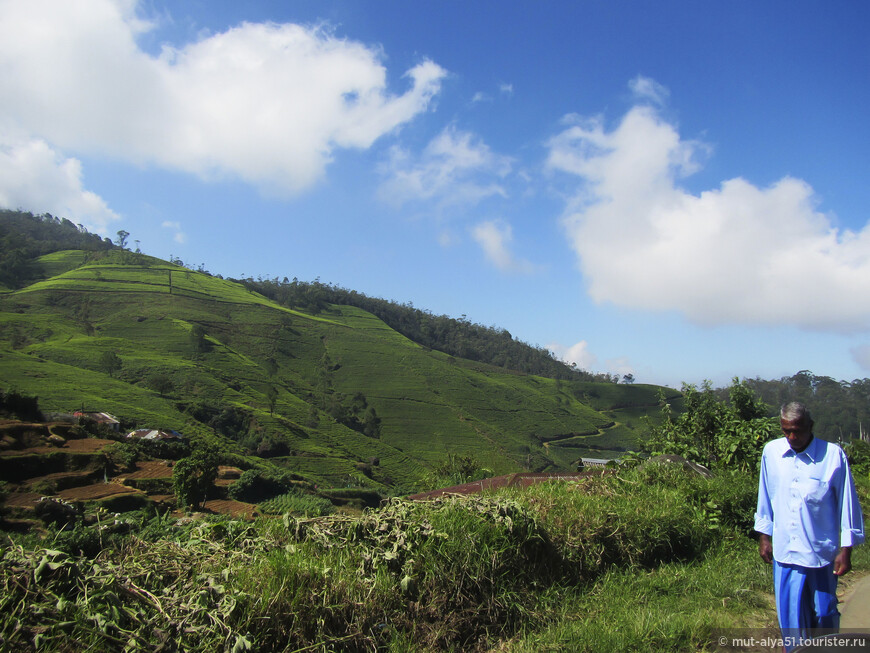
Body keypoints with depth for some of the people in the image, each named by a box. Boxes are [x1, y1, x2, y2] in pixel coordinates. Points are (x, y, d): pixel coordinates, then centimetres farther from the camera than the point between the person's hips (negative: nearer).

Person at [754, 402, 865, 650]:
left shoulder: (833, 455, -10)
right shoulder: (771, 451, -2)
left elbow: (848, 504, -4)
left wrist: (846, 549, -3)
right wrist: (764, 536, 12)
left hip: (822, 551, -2)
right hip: (784, 550, 2)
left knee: (824, 613, 13)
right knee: (790, 614, 9)